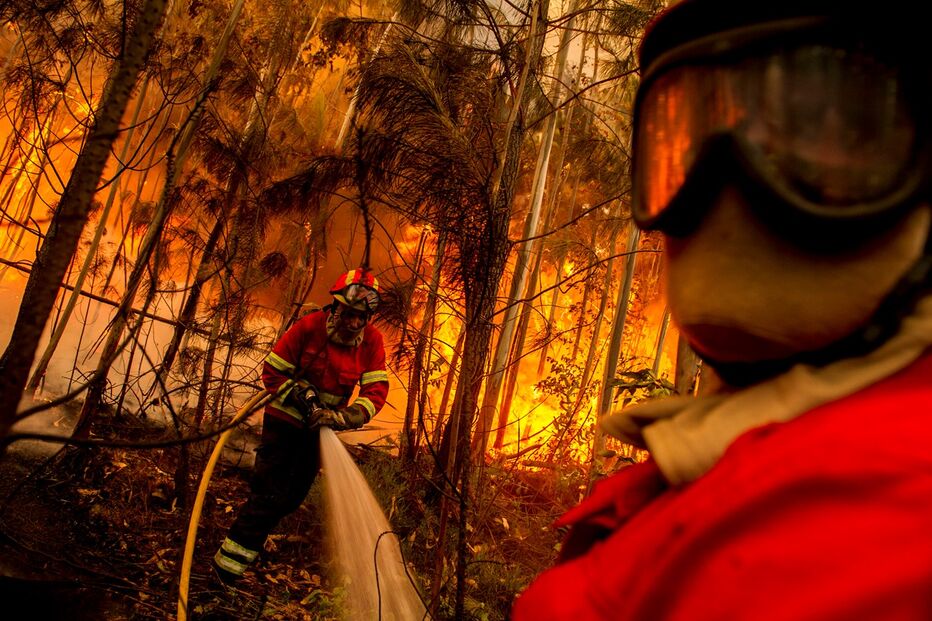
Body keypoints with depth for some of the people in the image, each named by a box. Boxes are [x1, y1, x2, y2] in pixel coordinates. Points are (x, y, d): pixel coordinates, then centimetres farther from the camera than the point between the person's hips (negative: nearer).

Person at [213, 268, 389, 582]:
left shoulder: (372, 340, -12)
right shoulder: (309, 326, -21)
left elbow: (377, 389, -16)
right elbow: (272, 371, -12)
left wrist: (346, 416, -31)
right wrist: (299, 394, -25)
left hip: (321, 427, 4)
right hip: (285, 418, -4)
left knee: (293, 495, 16)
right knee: (269, 493, -9)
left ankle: (252, 538, 40)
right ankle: (231, 558, 3)